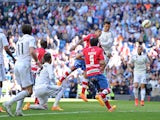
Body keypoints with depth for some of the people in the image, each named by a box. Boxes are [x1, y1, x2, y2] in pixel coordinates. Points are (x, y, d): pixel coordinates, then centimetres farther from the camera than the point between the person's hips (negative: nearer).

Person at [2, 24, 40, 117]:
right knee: (28, 91, -9)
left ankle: (18, 110, 1)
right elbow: (32, 51, -16)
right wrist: (37, 61, -2)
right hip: (25, 66, -8)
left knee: (24, 90, 16)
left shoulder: (19, 41, 21)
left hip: (17, 65, 8)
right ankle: (9, 103, -23)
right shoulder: (31, 38, 0)